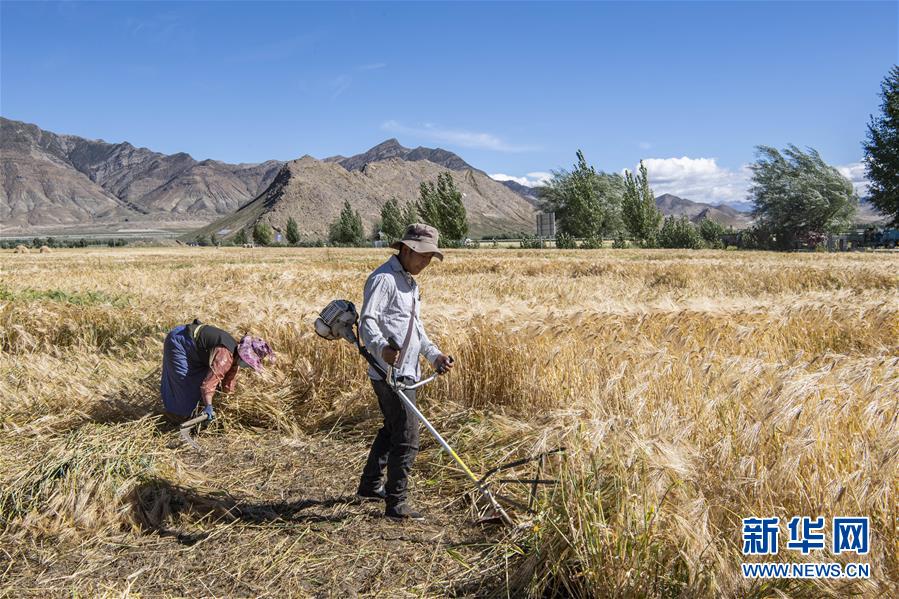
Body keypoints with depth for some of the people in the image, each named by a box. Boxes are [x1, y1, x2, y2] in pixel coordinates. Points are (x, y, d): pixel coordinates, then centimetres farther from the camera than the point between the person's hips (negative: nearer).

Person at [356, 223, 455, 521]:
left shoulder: (409, 282, 20)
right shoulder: (384, 279, -13)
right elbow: (367, 321, -23)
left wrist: (435, 355, 18)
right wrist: (382, 348, -41)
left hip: (406, 372, 11)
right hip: (392, 372, -11)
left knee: (391, 430, 22)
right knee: (406, 439, -5)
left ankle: (370, 485, 38)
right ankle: (396, 504, 6)